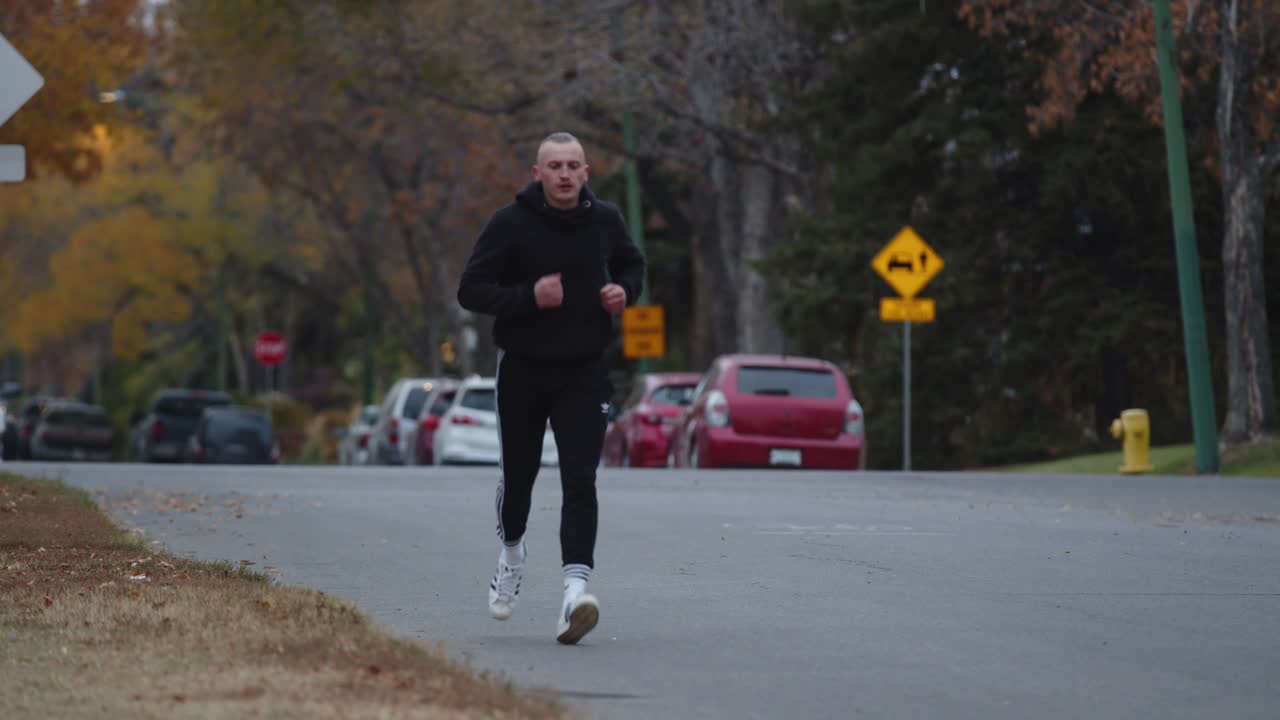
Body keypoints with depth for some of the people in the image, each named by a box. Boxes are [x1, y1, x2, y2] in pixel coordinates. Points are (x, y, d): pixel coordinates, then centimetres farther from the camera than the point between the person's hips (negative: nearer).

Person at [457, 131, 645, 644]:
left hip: (584, 373, 1)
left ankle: (575, 584, -24)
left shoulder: (605, 220, 1)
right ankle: (512, 552, 44)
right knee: (518, 474, 14)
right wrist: (529, 297, -24)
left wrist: (625, 291, -2)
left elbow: (632, 263, 21)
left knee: (580, 480, -14)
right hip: (522, 371, -1)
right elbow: (471, 290, -9)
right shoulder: (510, 224, -9)